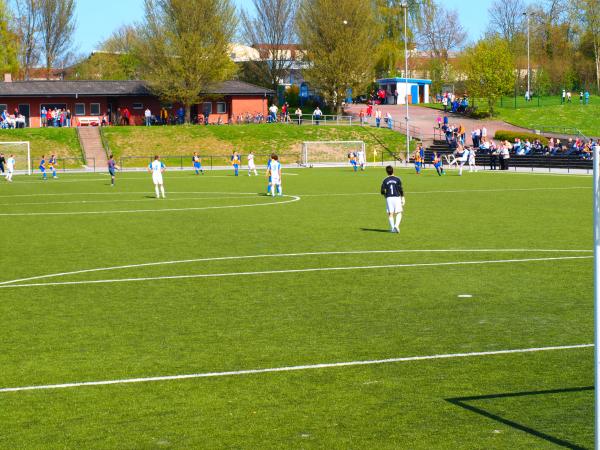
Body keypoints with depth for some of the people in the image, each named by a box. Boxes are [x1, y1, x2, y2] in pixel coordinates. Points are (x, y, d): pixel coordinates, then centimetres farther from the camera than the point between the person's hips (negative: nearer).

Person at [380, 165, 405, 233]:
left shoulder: (385, 180, 2)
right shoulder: (397, 179, -1)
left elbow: (382, 191, -1)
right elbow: (401, 190, -5)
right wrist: (403, 198, 1)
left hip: (389, 198, 1)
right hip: (397, 197, -1)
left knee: (390, 214, 6)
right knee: (399, 213, 5)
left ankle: (392, 228, 4)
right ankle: (396, 225, -15)